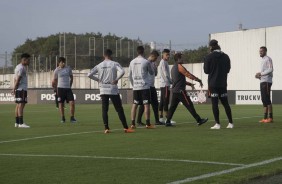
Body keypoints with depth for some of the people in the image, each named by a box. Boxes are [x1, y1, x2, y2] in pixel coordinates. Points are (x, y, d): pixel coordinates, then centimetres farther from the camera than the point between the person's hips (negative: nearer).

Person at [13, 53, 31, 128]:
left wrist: (14, 89, 15)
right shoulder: (21, 68, -11)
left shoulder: (18, 67, 21)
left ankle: (17, 123, 13)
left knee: (18, 105, 10)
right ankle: (21, 123, -16)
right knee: (21, 105, -12)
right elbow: (18, 79, -16)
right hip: (22, 89, -10)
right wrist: (14, 89, -14)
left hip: (18, 89, 10)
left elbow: (15, 79, 19)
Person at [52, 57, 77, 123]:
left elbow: (71, 77, 19)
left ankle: (72, 118, 0)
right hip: (60, 88, -1)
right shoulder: (57, 70, 1)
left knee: (72, 103, -9)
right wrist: (57, 89, 8)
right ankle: (63, 118, 15)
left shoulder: (68, 68, 6)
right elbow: (55, 80, 10)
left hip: (68, 88, 1)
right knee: (61, 103, 2)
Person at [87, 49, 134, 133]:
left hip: (103, 90, 3)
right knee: (119, 109, 1)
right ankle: (126, 128, -1)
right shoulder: (115, 64, -3)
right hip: (113, 90, -2)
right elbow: (122, 72, -21)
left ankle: (106, 128, -2)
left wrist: (98, 79, 12)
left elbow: (89, 74, 3)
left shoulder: (99, 66, 6)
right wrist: (117, 79, -8)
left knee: (104, 110, 6)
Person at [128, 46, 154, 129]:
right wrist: (151, 68, 25)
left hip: (135, 87, 4)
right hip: (145, 86, -4)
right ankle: (148, 123, -6)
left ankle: (133, 123, 5)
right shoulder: (146, 62, -7)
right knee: (146, 104, -3)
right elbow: (152, 73, 6)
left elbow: (129, 76, 10)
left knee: (134, 105, 7)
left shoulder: (132, 62, 6)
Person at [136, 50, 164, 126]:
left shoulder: (153, 63, 14)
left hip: (152, 86, 8)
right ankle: (139, 121, 3)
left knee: (155, 103, 9)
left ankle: (157, 120, 14)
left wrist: (155, 67, 2)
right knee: (143, 104, -4)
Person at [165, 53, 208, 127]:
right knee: (189, 105, -5)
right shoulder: (179, 67, -10)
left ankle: (167, 122, 4)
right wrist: (199, 80, -6)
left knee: (173, 106, 8)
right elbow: (189, 75, -12)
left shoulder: (173, 67, 19)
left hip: (174, 90, 9)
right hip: (180, 90, -9)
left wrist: (189, 84, 22)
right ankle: (199, 120, -2)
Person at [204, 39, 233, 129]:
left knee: (215, 103, -3)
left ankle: (217, 124, -6)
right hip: (223, 83, 4)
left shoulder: (209, 57, -7)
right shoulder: (226, 56, 5)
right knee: (225, 103, 10)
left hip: (213, 84, -4)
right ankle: (231, 123, 10)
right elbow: (228, 69, 11)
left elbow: (206, 70, -4)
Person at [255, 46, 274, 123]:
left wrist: (261, 73, -14)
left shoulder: (267, 59, -7)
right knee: (264, 100, 8)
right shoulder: (263, 60, 22)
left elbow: (270, 69, -18)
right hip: (263, 82, 10)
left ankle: (270, 117, -11)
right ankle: (265, 118, 9)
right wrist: (259, 76, 9)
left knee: (267, 99, -12)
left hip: (266, 81, -10)